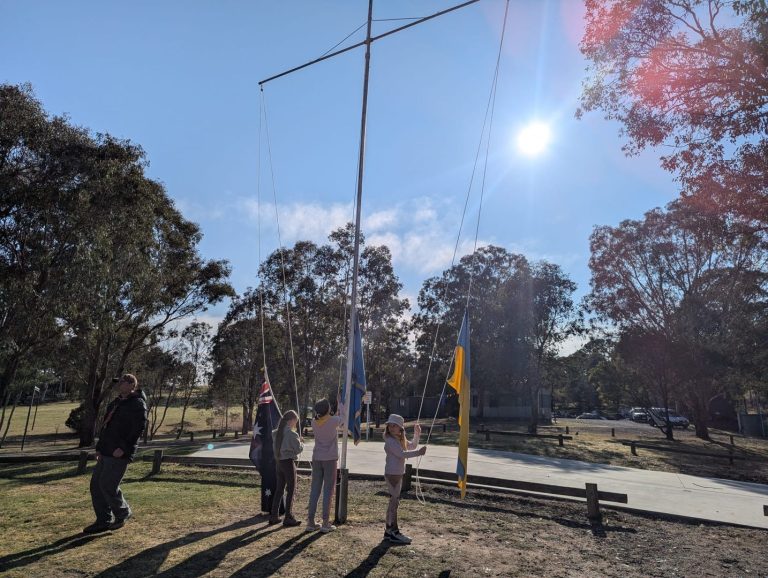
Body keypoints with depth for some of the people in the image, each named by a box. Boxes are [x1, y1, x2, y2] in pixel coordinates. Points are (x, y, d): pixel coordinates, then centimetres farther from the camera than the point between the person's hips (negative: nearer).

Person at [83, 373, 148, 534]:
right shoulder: (115, 403, 17)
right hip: (107, 452, 9)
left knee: (108, 485, -8)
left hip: (120, 454, -9)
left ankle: (123, 513, 14)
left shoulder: (137, 404, -11)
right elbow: (105, 427, 23)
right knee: (96, 484, 9)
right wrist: (99, 448, 16)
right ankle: (103, 521, 19)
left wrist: (124, 447, -24)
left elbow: (139, 428, -20)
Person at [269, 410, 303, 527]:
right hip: (288, 462, -7)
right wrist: (301, 442, 6)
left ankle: (273, 516, 21)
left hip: (279, 462, 7)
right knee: (291, 490, 4)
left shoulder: (276, 432, 4)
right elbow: (298, 449, -14)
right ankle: (288, 518, 8)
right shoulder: (292, 433, -18)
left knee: (279, 489, 16)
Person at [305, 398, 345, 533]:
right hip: (330, 459, -4)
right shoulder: (333, 420, -13)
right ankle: (325, 523, 5)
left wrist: (336, 415, 28)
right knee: (328, 490, 3)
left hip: (316, 459, 4)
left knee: (315, 489, 10)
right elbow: (343, 417, 10)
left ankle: (310, 521, 14)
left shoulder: (314, 422, -1)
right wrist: (340, 403, 24)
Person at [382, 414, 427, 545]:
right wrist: (418, 452, -23)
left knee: (393, 502, 14)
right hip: (392, 474, -9)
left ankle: (389, 530, 23)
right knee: (394, 501, -4)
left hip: (398, 474, 9)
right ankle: (394, 531, 4)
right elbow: (402, 454, -24)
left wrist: (417, 434, 9)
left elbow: (412, 446, 22)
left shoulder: (401, 440, 11)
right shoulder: (390, 441, -17)